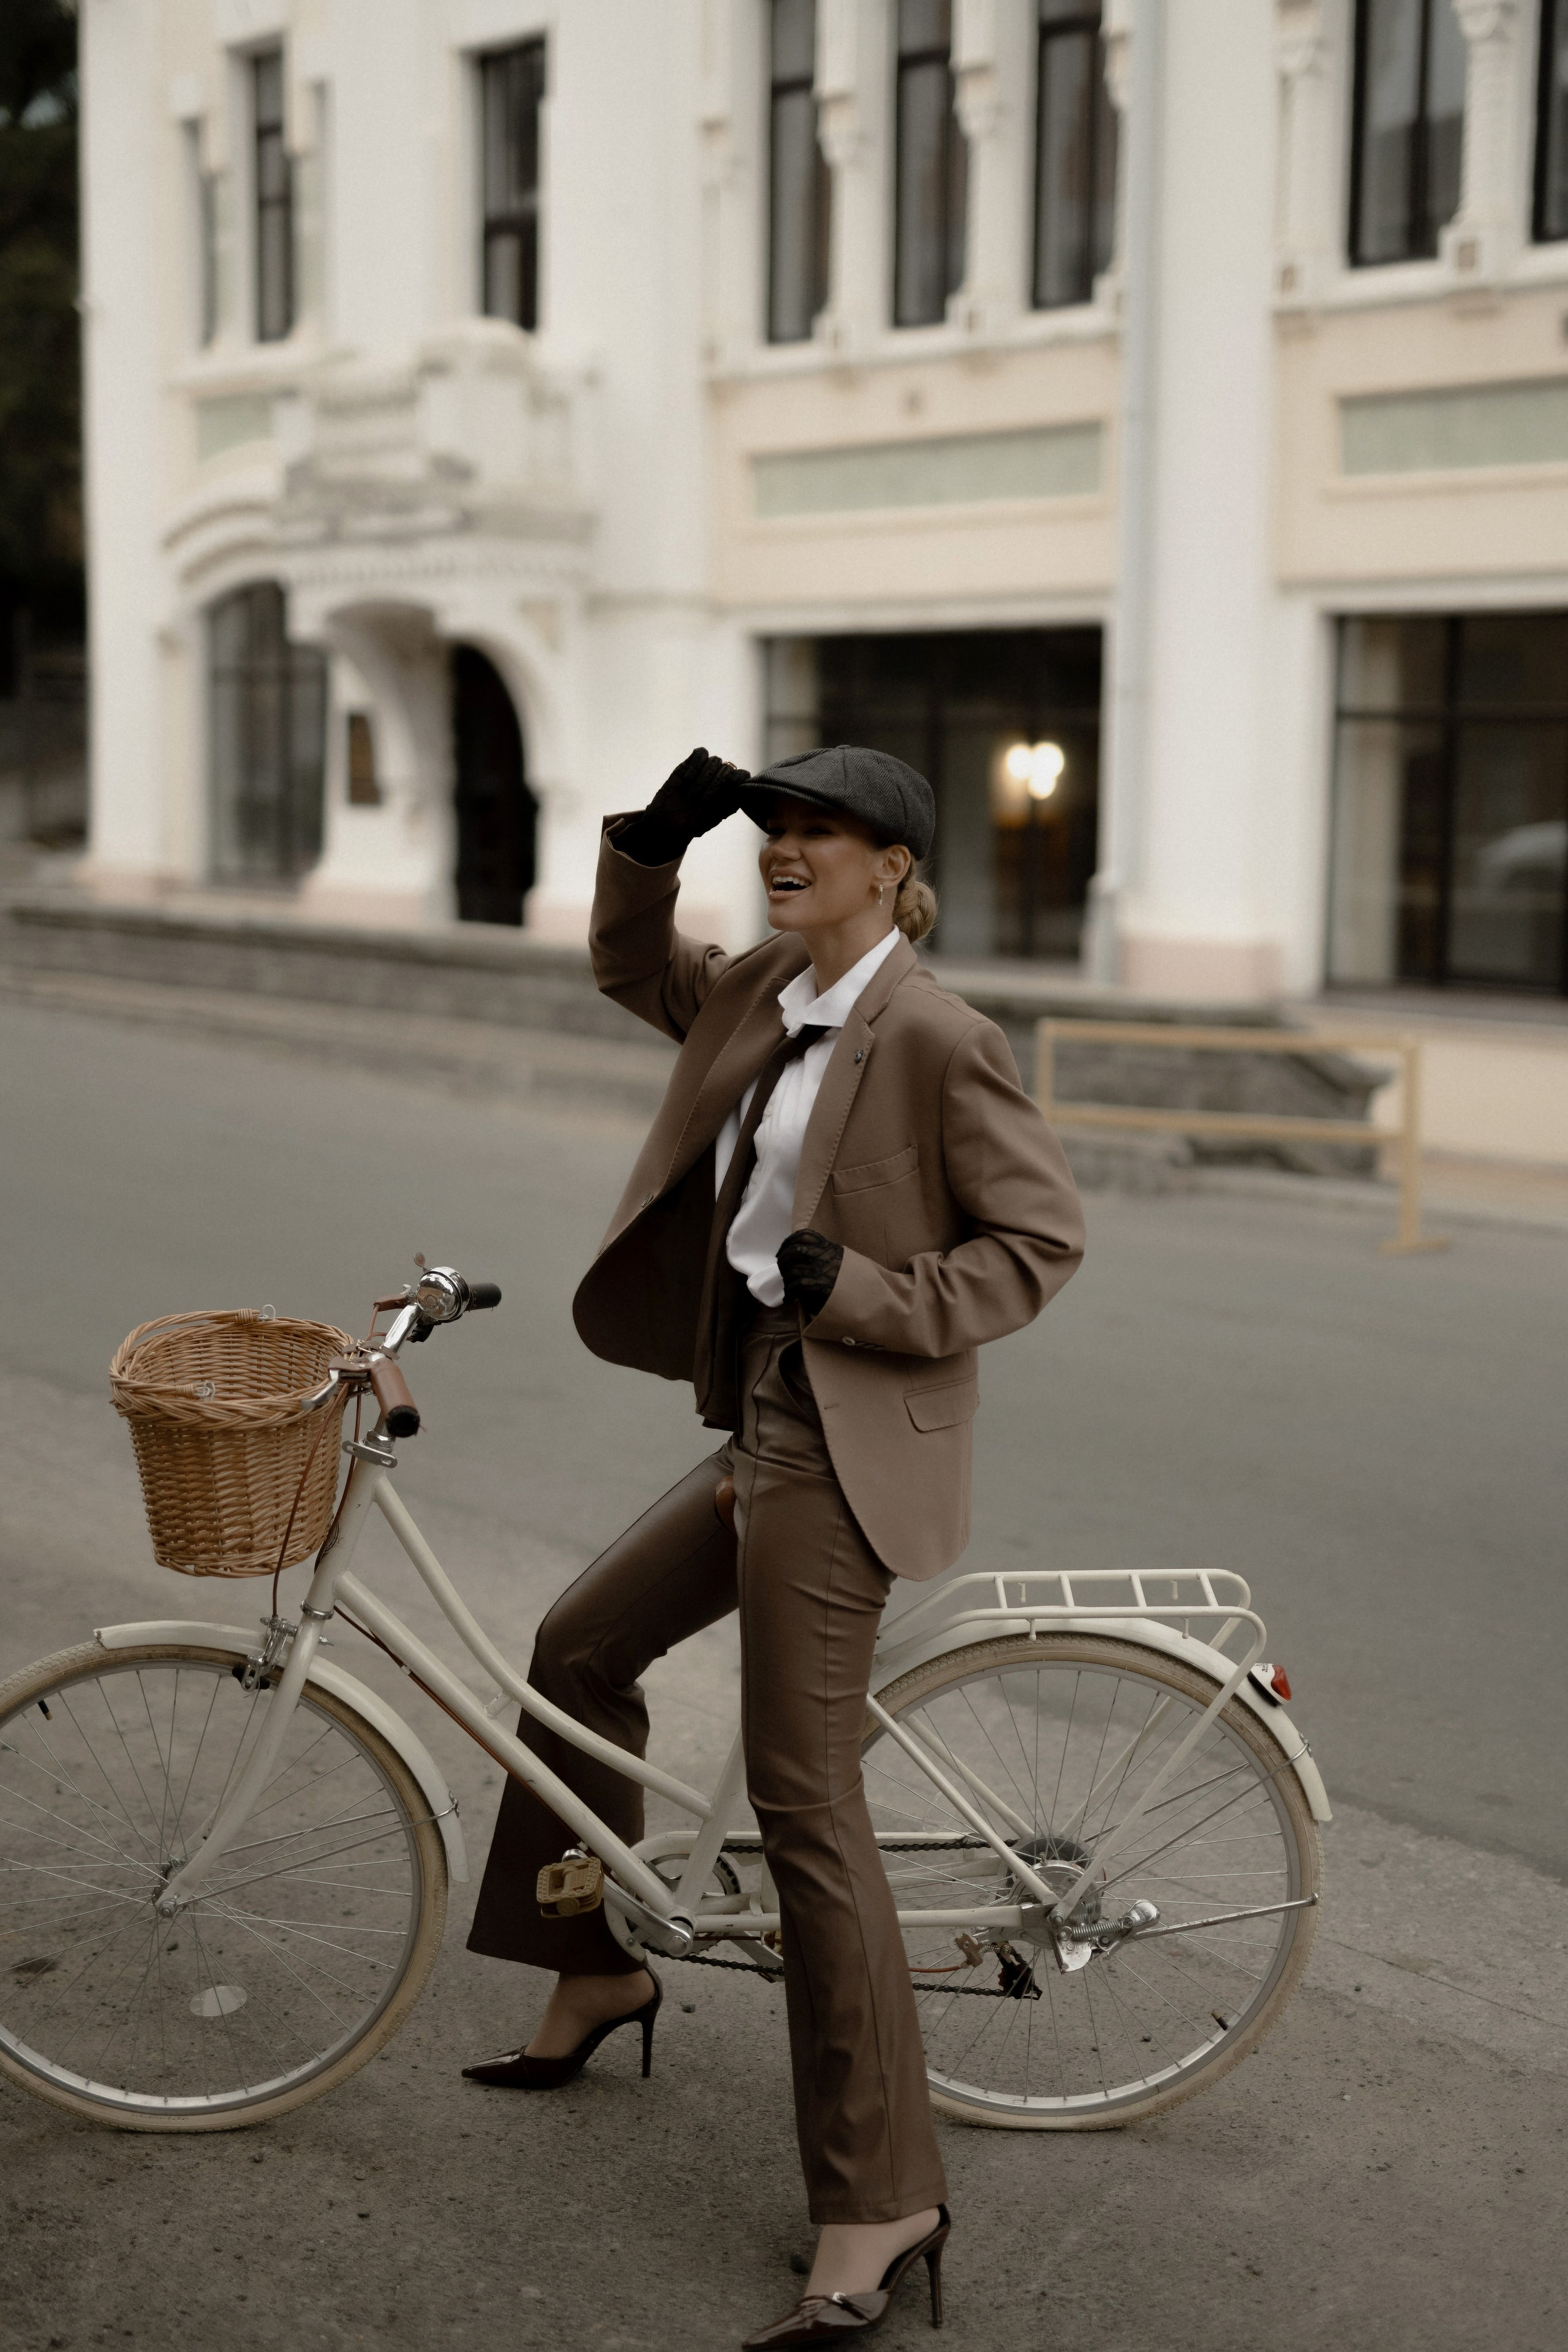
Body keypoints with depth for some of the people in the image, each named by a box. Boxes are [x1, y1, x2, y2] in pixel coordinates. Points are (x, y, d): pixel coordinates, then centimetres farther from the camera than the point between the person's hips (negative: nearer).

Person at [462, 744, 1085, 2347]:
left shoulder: (933, 1037, -16)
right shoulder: (765, 995, 8)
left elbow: (1041, 1238, -14)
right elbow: (634, 971, 26)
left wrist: (861, 1289, -21)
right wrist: (654, 838, 9)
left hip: (850, 1445, -9)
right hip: (764, 1423, 10)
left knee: (804, 1808, -8)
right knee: (581, 1650, 21)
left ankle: (878, 2203, 1)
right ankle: (596, 1973, 42)